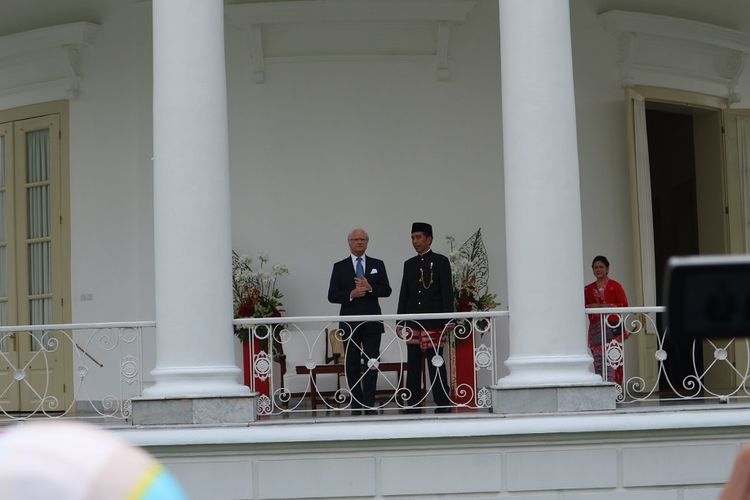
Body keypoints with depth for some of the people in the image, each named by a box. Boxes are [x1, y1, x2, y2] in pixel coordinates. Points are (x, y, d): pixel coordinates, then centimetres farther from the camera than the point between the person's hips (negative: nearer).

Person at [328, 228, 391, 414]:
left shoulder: (377, 265, 10)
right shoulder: (339, 267, 6)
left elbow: (387, 290, 4)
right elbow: (332, 296, 1)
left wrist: (370, 288, -13)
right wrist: (351, 294, -14)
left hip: (372, 322, 0)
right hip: (350, 323, 0)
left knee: (372, 363, -4)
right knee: (352, 365, 3)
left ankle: (369, 404, -3)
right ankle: (356, 405, 9)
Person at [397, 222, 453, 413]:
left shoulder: (441, 261, 2)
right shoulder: (409, 264, 15)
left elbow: (447, 291, -2)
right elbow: (404, 294, 16)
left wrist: (447, 320, -9)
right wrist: (400, 322, 10)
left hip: (434, 322, -5)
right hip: (413, 323, 5)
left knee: (436, 364, -5)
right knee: (413, 365, 5)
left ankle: (442, 403, -1)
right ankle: (413, 403, 9)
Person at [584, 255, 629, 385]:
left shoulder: (615, 286, 5)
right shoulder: (588, 289, 15)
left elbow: (624, 305, -4)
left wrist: (605, 306, -13)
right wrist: (591, 306, -12)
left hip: (613, 327, -3)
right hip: (595, 329, 3)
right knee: (598, 362, -2)